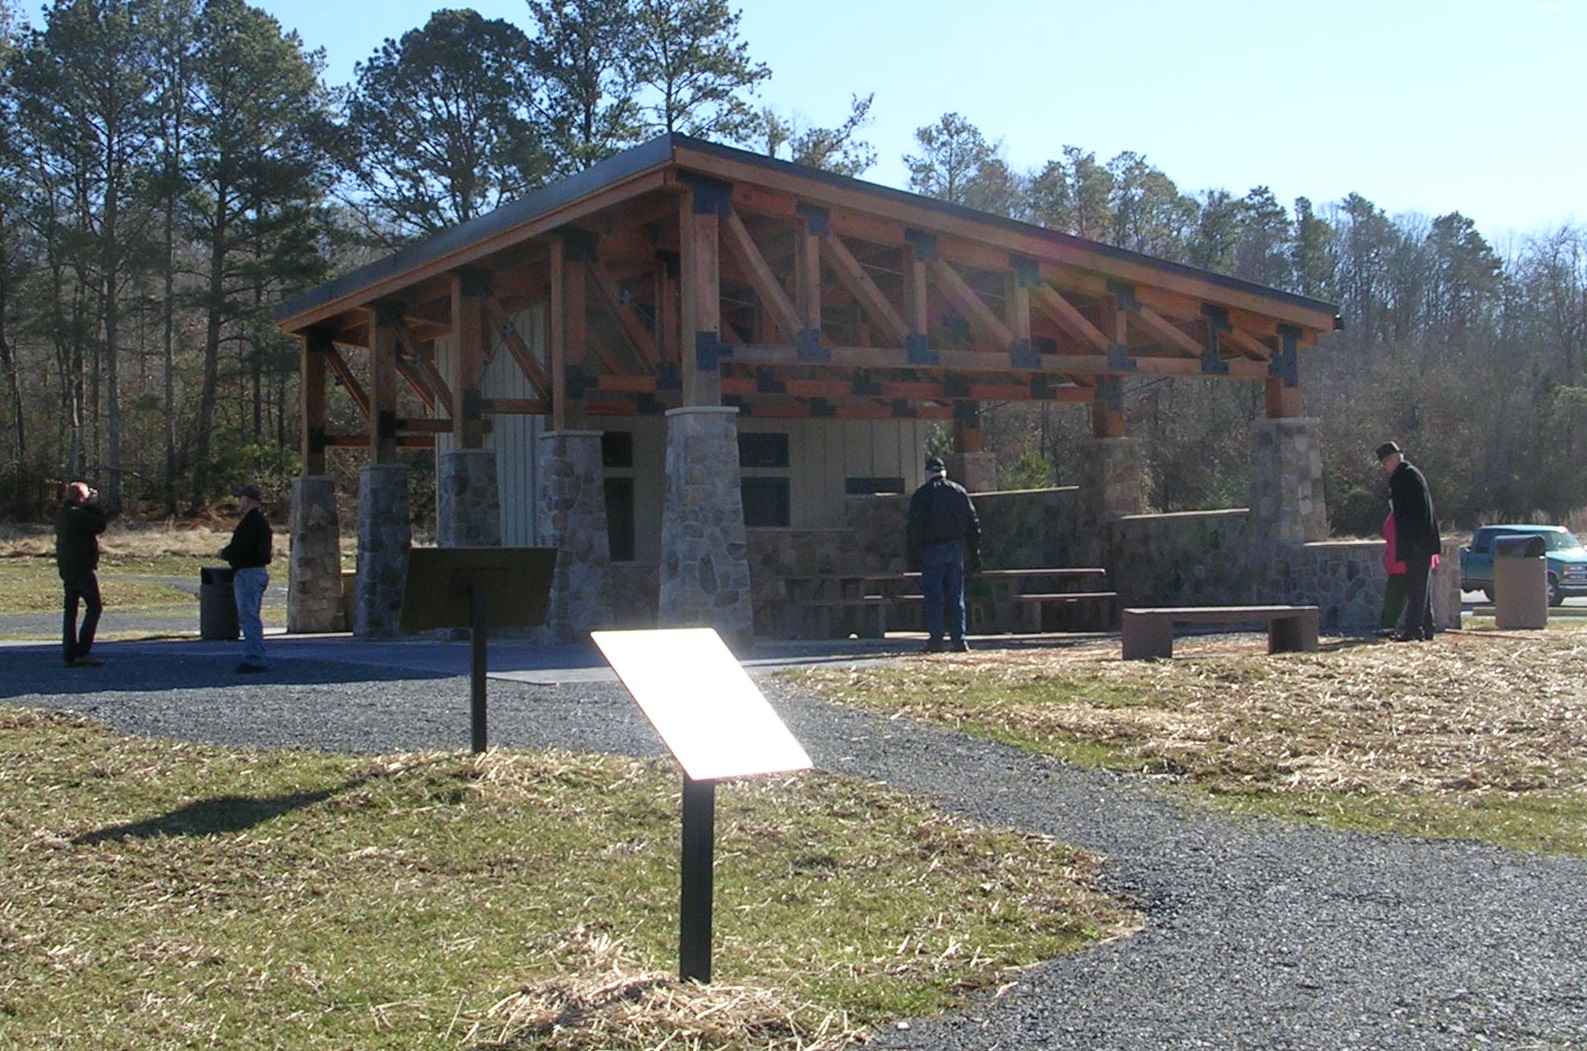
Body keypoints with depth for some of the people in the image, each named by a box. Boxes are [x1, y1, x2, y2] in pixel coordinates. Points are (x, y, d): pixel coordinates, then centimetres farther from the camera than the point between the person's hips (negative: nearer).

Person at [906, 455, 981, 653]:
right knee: (956, 596, 7)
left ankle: (936, 639, -5)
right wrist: (974, 554, 13)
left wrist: (914, 557, -4)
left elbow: (915, 528, -7)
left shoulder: (921, 495, -3)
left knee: (933, 597, 0)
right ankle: (959, 639, 3)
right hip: (957, 548, 4)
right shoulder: (959, 492, 9)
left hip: (932, 550, -4)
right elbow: (974, 526, 10)